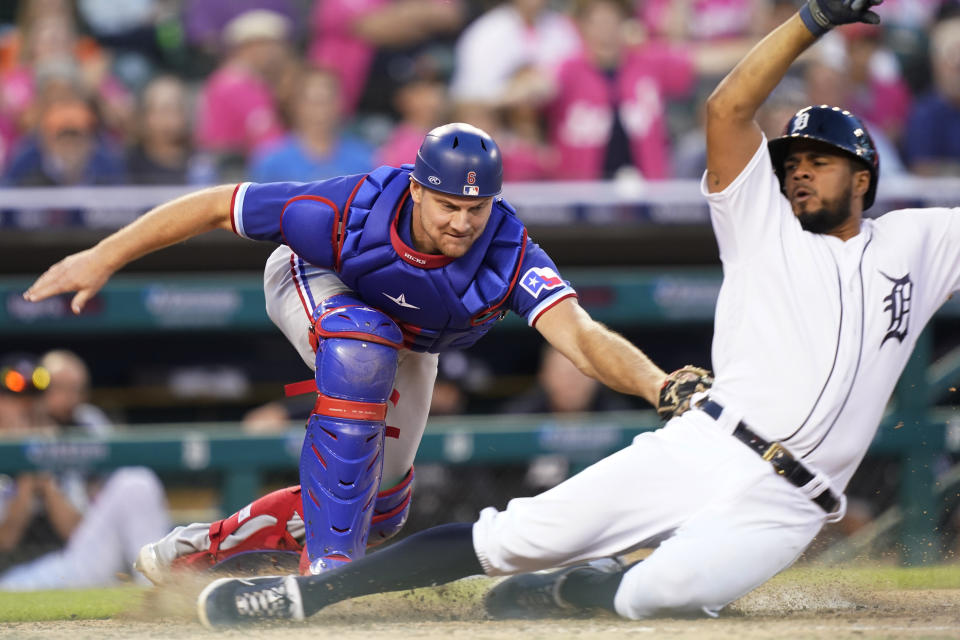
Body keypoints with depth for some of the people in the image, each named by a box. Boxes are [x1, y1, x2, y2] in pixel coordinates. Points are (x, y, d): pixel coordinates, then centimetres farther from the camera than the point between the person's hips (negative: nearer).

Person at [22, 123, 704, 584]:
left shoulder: (510, 255, -40)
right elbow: (215, 205, -31)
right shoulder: (347, 212, -42)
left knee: (379, 510, 6)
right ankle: (327, 564, -36)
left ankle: (205, 544, 25)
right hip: (311, 284, -4)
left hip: (410, 344, 4)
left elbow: (581, 337, -55)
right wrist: (103, 258, -28)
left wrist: (660, 385, -74)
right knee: (365, 343, -39)